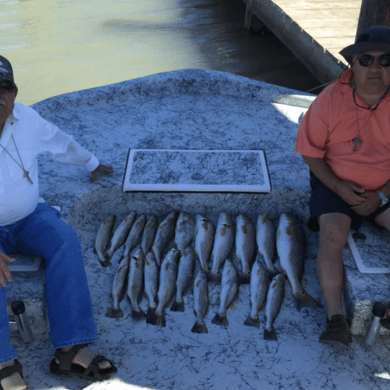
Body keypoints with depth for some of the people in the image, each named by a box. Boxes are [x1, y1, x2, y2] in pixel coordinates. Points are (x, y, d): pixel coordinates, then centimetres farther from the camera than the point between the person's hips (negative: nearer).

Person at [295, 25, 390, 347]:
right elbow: (311, 153, -4)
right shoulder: (330, 101, -13)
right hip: (336, 184, -2)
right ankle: (336, 319, -23)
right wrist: (339, 188, -15)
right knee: (332, 235, -25)